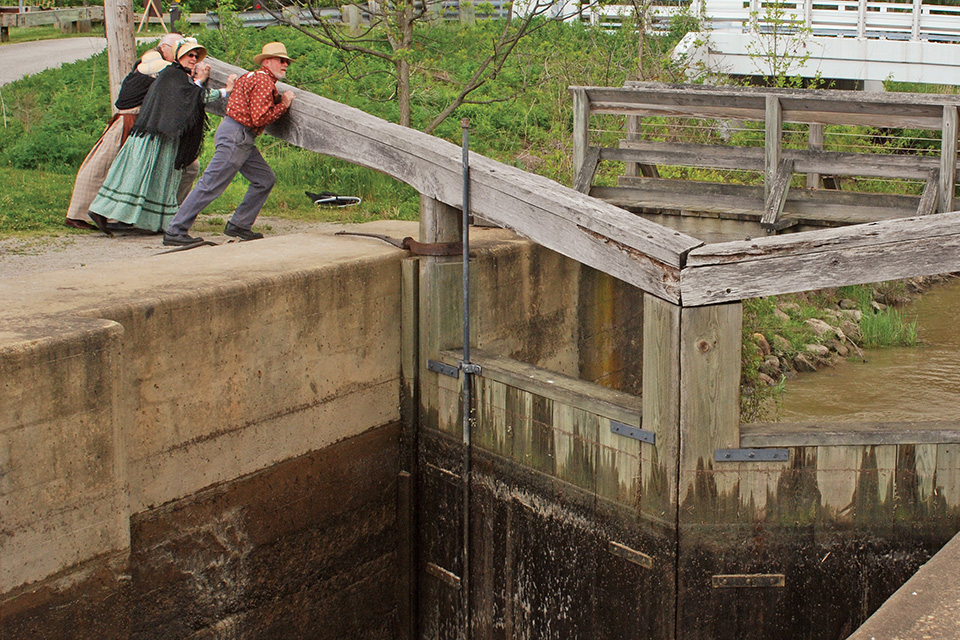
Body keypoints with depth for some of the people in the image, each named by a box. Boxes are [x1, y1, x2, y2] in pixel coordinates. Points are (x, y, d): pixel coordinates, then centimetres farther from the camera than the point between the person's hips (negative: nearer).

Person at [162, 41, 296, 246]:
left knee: (265, 179, 12)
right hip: (235, 137, -11)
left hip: (243, 139, 11)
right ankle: (175, 231, -10)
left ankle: (239, 225, 14)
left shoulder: (255, 77, 21)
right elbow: (259, 119, -19)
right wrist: (283, 105, -8)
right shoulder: (263, 81, -12)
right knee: (211, 185, -11)